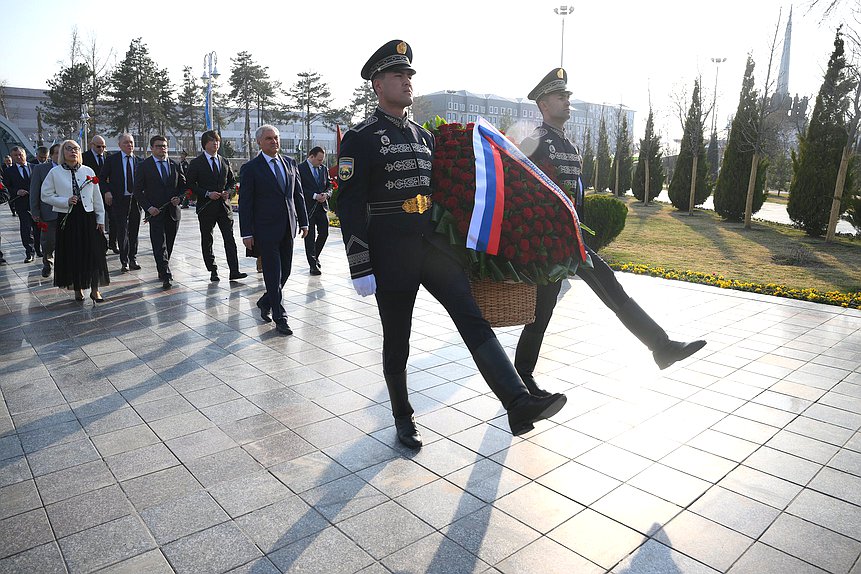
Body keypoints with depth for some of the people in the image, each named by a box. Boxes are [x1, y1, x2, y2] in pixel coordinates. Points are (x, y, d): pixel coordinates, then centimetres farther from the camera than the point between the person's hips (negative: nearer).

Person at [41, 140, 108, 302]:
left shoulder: (88, 171, 6)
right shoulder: (55, 173, 2)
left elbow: (97, 197, 7)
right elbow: (45, 196, 3)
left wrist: (101, 219, 5)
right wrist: (66, 201, -13)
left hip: (88, 217, 1)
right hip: (67, 219, -1)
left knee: (93, 253, -2)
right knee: (71, 255, 5)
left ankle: (95, 289, 9)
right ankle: (78, 289, 19)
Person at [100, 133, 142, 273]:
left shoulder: (139, 161, 8)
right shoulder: (112, 159, 2)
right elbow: (102, 178, 5)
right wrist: (107, 191, -9)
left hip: (135, 200, 3)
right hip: (119, 200, -2)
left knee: (134, 232, 10)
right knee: (122, 232, -3)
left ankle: (133, 259, 21)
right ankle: (124, 262, 3)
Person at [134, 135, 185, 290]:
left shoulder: (175, 165, 10)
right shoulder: (144, 166, 0)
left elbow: (184, 185, 16)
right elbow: (138, 190, 0)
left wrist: (179, 197, -4)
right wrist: (148, 207, -12)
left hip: (173, 211, 4)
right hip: (155, 212, -4)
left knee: (169, 244, 11)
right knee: (159, 245, -10)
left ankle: (162, 270, 27)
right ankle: (166, 276, -14)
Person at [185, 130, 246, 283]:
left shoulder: (225, 162, 12)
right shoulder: (196, 163, 0)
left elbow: (232, 181, 19)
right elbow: (190, 184, -3)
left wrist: (228, 191, -2)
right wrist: (207, 194, -14)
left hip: (224, 206, 2)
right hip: (206, 207, -2)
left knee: (230, 239, -5)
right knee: (207, 241, 5)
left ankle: (234, 271, -7)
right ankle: (213, 271, 15)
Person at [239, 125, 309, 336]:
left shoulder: (289, 162, 11)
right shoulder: (250, 168, -4)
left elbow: (298, 194, 14)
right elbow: (245, 203, -5)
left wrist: (303, 221, 10)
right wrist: (246, 233, -9)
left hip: (288, 227, 5)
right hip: (266, 229, -5)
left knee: (285, 271, 10)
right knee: (273, 274, -2)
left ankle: (265, 302, 33)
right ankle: (279, 318, 6)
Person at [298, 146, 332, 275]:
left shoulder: (324, 169, 12)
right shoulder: (300, 169, -7)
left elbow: (329, 186, 15)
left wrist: (326, 194, -7)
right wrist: (315, 196, -19)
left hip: (322, 206, 5)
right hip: (308, 208, -5)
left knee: (324, 233, 6)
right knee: (310, 237, 0)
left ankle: (315, 256, 31)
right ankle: (313, 264, 6)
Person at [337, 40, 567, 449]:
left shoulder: (423, 135, 16)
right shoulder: (360, 139, -4)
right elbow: (350, 206, -10)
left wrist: (453, 241, 21)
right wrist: (360, 269, -15)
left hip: (433, 245, 5)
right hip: (391, 256, -5)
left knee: (474, 319, -8)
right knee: (397, 342, 7)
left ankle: (520, 405, -12)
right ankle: (403, 419, 25)